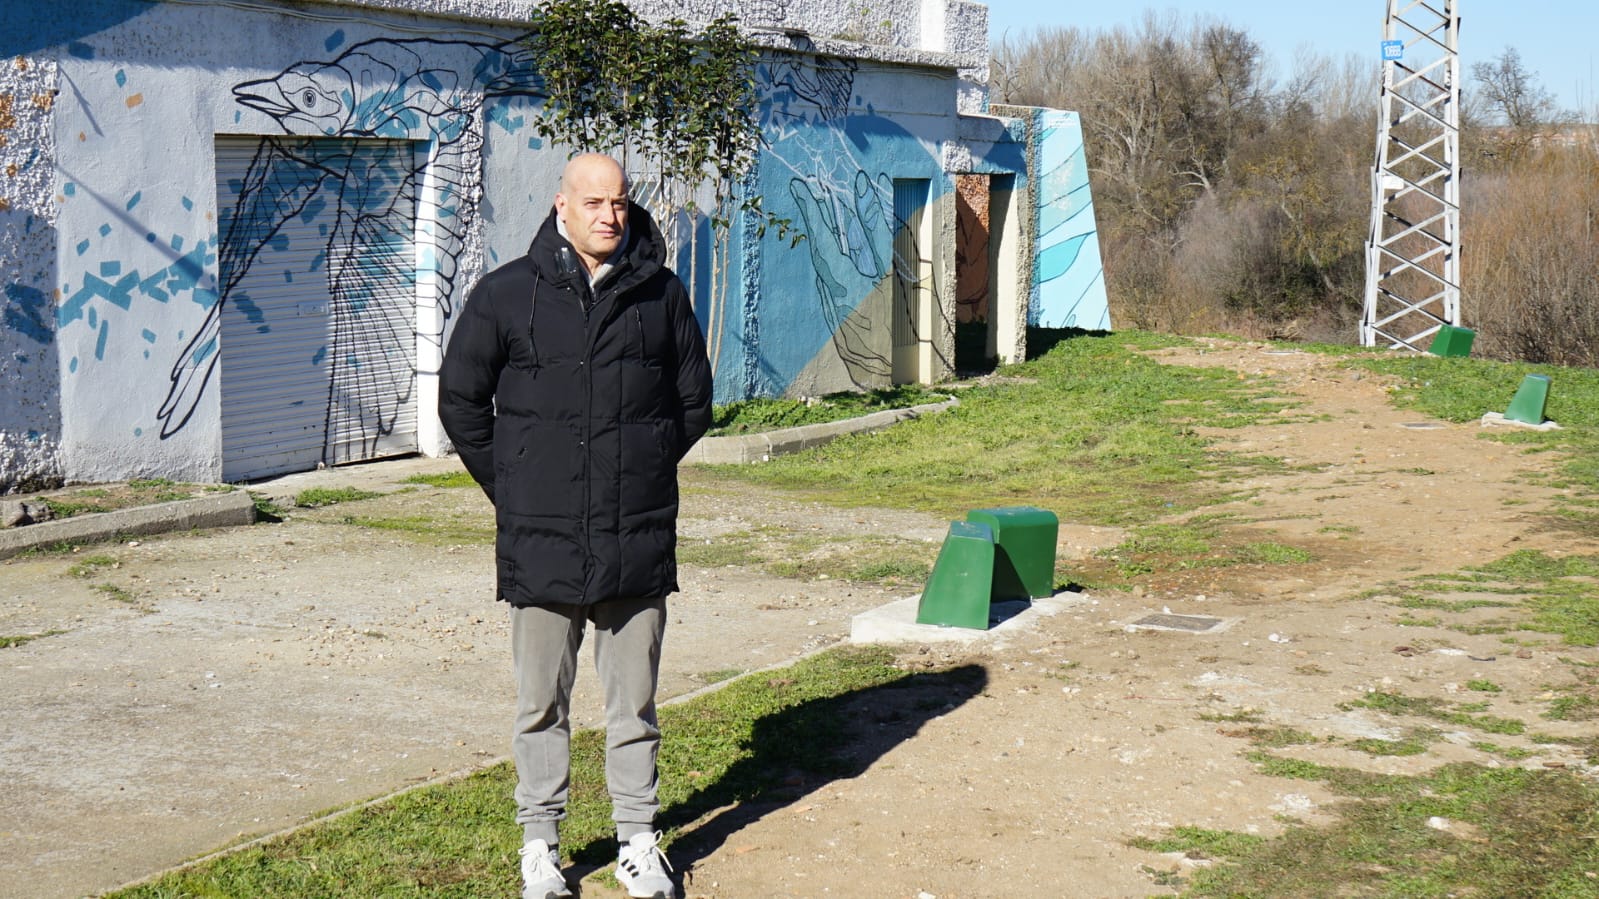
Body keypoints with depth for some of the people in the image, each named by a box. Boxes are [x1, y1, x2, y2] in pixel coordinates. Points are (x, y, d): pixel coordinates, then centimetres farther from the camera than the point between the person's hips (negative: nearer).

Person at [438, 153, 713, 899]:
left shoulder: (661, 293, 4)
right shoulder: (508, 294, -1)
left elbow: (694, 399, 16)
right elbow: (460, 398, 6)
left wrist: (648, 469, 10)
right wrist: (510, 489, 4)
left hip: (639, 539, 1)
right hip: (540, 539, -1)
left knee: (634, 703, 11)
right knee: (542, 704, 9)